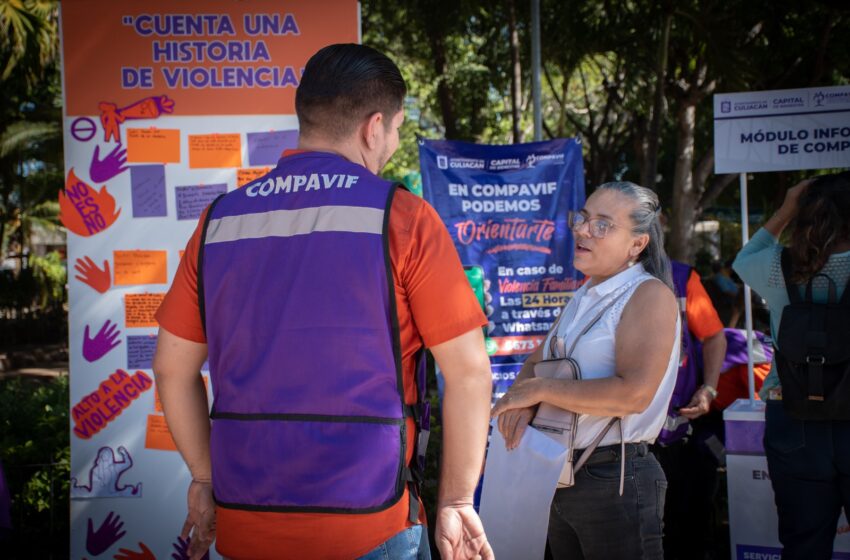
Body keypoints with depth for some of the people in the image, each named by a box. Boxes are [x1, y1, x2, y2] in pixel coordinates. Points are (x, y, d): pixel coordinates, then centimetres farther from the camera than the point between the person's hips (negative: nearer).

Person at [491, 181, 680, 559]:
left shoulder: (650, 295, -13)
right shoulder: (584, 297, 14)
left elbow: (634, 393, -25)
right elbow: (536, 362, 15)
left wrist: (540, 389, -18)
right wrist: (521, 402, -9)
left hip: (614, 482, -8)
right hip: (562, 478, 8)